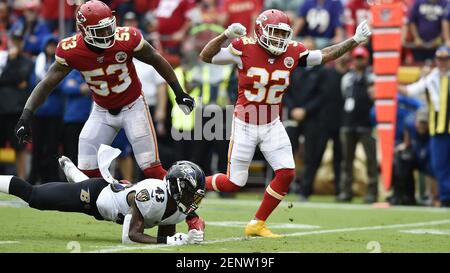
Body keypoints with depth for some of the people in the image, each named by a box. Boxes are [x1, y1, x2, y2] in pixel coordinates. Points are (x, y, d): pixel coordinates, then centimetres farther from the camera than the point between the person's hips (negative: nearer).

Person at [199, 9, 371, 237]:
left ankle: (257, 224, 8)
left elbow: (325, 55, 4)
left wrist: (355, 40, -3)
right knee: (234, 183, -1)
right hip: (245, 124, -4)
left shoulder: (292, 52, -5)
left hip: (272, 125, 4)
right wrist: (226, 35, -28)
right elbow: (206, 56, -15)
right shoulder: (245, 49, -16)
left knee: (286, 173, -8)